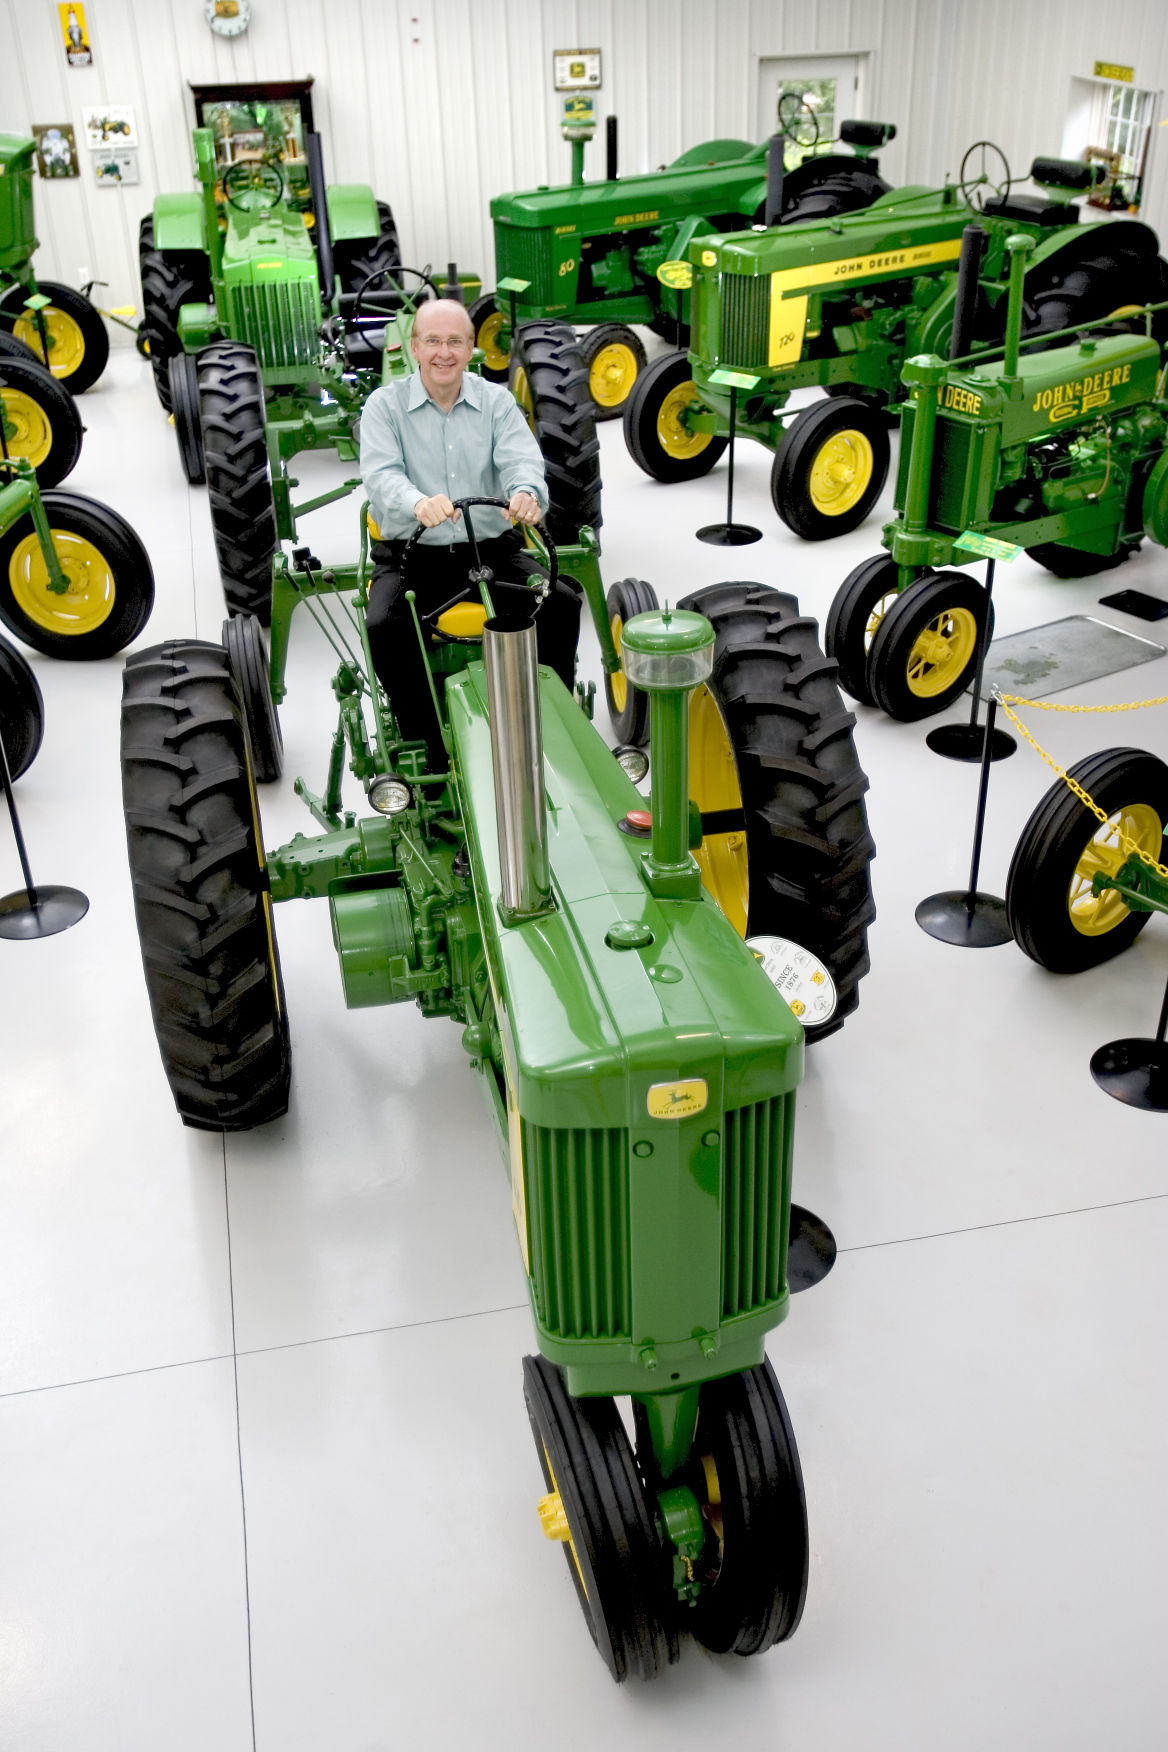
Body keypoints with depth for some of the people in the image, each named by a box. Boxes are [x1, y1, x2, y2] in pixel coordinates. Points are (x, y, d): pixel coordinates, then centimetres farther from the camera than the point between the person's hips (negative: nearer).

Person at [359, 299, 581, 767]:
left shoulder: (497, 401, 8)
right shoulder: (385, 405, 2)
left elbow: (521, 460, -8)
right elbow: (380, 474, -15)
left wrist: (526, 492, -35)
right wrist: (418, 503, -40)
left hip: (491, 548, 2)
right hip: (412, 554, -1)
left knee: (561, 601, -22)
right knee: (383, 626, -29)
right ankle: (425, 743, -14)